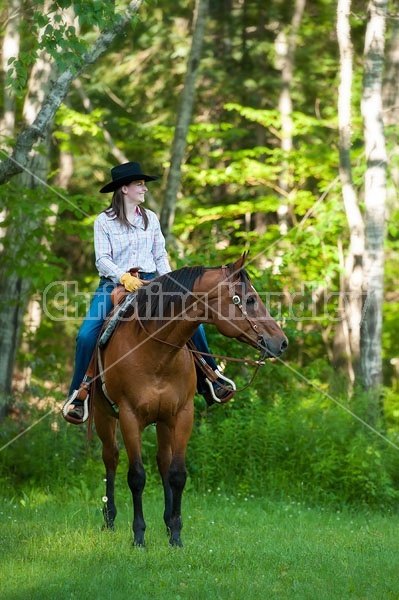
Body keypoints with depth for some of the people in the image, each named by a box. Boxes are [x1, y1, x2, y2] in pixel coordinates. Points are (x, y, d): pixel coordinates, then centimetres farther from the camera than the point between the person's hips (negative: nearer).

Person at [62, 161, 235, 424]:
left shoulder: (150, 218, 11)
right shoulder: (104, 221, 0)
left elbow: (161, 256, 11)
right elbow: (102, 260, -7)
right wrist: (123, 277, -23)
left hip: (150, 283, 3)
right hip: (114, 284, -3)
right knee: (87, 335, -21)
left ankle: (210, 379, 1)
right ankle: (80, 392, -5)